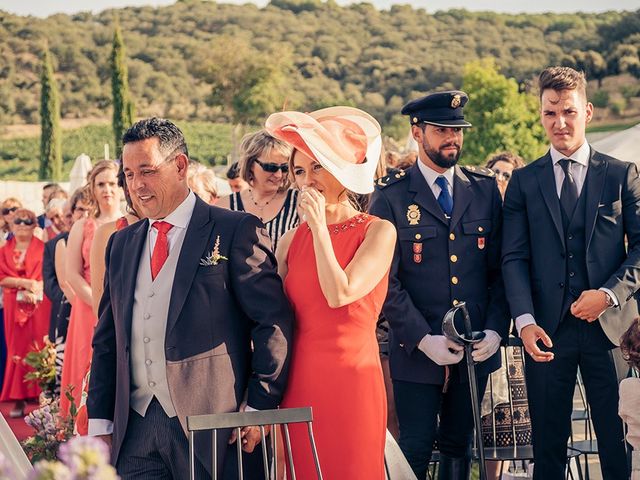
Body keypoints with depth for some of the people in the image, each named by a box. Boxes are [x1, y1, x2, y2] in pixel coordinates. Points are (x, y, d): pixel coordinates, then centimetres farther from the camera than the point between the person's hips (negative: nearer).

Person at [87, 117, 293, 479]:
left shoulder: (237, 231, -3)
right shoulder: (121, 244, 15)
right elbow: (107, 338, 17)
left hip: (215, 429, -5)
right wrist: (100, 421, 10)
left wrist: (260, 405, -12)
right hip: (135, 432, 5)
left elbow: (274, 322, -7)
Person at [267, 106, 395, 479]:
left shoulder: (378, 231, -3)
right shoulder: (292, 240, 9)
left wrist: (320, 226, -10)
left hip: (352, 376, -3)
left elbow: (340, 295, -16)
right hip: (298, 380, 4)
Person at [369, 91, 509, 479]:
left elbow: (502, 268, 7)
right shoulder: (391, 196, -4)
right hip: (417, 350, -3)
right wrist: (423, 339, -16)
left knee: (459, 446, 12)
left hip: (477, 348, 3)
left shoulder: (486, 189, 7)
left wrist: (496, 330, -6)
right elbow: (385, 280, -8)